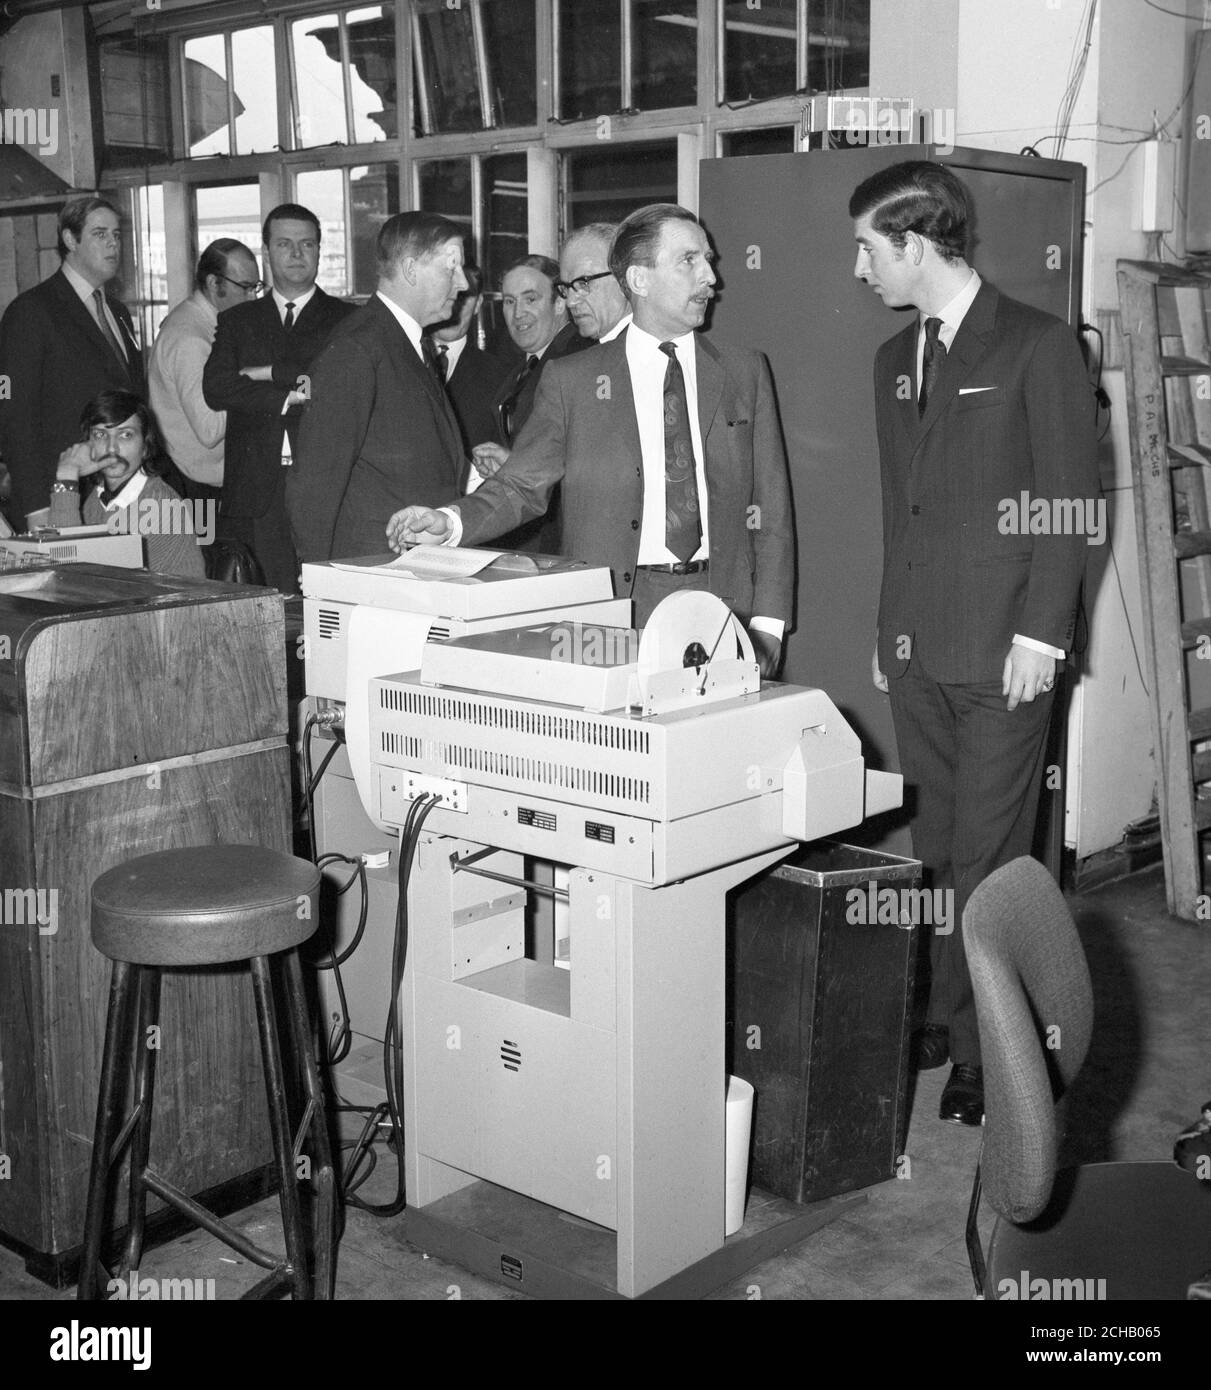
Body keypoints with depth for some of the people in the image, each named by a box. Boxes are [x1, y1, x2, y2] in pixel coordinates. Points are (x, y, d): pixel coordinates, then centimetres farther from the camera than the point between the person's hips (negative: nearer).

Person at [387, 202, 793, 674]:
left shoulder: (745, 373, 9)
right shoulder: (571, 380, 3)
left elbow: (772, 508, 9)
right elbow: (521, 486, 3)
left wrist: (766, 625, 1)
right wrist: (449, 523, -18)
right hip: (610, 613, -2)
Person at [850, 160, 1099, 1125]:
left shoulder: (1038, 347, -4)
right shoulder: (896, 360, 16)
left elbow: (1071, 500, -7)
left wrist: (1040, 632, -12)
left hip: (1004, 648, -6)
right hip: (918, 648, 6)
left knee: (987, 860, -3)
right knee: (939, 854, 7)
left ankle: (989, 1054, 7)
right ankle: (944, 1020, 18)